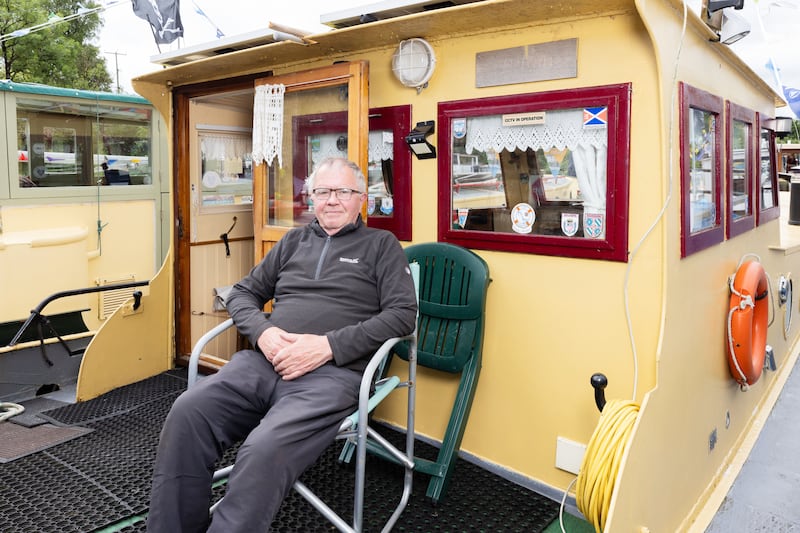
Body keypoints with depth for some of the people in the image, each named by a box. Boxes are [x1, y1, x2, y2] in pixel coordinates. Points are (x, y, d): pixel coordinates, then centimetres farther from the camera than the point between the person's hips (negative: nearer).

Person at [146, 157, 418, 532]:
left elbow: (403, 314, -2)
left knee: (265, 448, -32)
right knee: (187, 413, -22)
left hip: (332, 372, -4)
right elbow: (242, 294, 23)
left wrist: (328, 345, -13)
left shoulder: (381, 245, 10)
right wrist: (263, 331, -2)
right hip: (264, 362, 4)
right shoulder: (294, 240, 22)